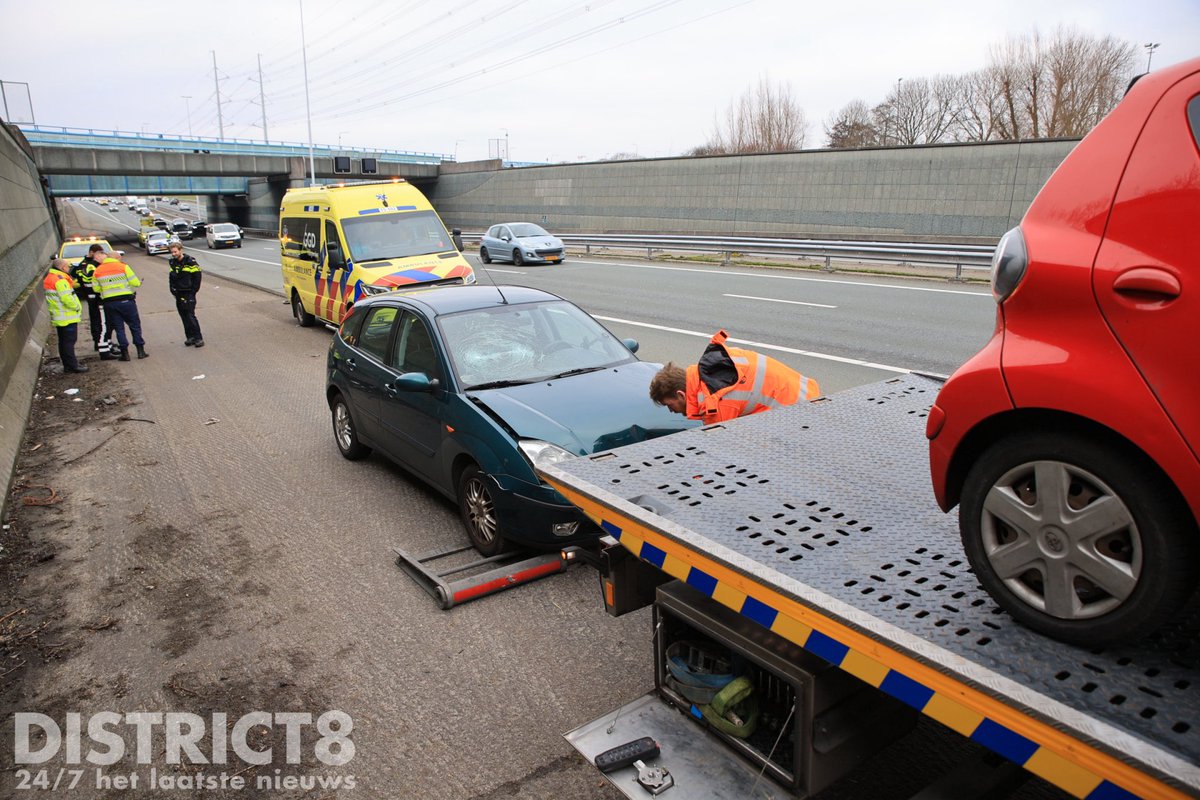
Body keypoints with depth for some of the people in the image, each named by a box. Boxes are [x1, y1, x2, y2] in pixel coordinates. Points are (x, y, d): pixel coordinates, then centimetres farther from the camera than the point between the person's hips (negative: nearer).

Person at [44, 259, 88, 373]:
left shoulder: (50, 278, 15)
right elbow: (66, 298, -24)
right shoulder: (60, 279, -18)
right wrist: (77, 307, -12)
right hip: (67, 317, -10)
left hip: (59, 317, 10)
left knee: (63, 341, 15)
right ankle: (72, 365, -4)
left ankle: (68, 364, 22)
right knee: (69, 341, -6)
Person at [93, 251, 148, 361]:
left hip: (109, 302, 3)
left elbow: (96, 288, 6)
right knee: (135, 326, 8)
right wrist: (139, 283, 15)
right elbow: (135, 283, -7)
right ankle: (140, 350, 9)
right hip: (126, 300, -3)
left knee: (119, 328, 8)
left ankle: (125, 353, 6)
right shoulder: (123, 267, -5)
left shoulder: (97, 271, 7)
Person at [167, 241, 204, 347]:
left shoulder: (190, 262, -10)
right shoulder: (172, 263, 10)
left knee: (190, 316, -10)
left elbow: (197, 277, -7)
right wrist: (173, 289, 8)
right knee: (184, 317, 6)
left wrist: (193, 291, -7)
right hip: (178, 294, 6)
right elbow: (172, 278, 20)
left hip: (189, 294, -6)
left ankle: (198, 338, -6)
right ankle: (190, 337, 13)